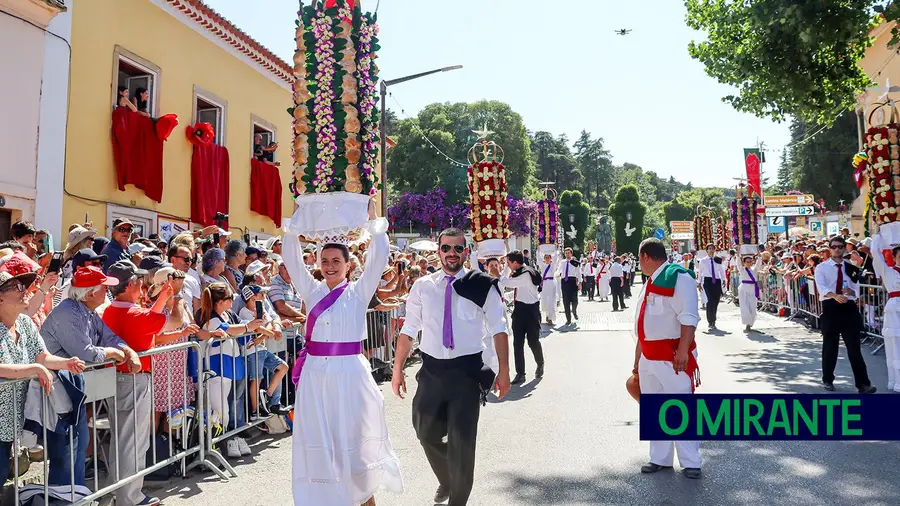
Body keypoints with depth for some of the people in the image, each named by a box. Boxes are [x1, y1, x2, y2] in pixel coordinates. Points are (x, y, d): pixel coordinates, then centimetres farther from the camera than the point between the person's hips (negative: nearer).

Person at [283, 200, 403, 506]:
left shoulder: (359, 292, -1)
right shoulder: (312, 291, 8)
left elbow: (380, 254, -10)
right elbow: (291, 257, 4)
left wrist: (373, 220, -8)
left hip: (349, 373, -3)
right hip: (314, 374, 3)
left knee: (355, 439, 8)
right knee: (317, 441, 6)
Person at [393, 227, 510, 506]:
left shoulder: (481, 285, -4)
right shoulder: (422, 286, 3)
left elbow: (499, 330, -2)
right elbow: (409, 330, 6)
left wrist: (503, 370, -7)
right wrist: (397, 369, 4)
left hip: (467, 370, -3)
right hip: (432, 369, 3)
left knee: (462, 440, 1)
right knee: (427, 434, 15)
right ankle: (446, 481, 45)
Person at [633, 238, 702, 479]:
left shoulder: (678, 277, -11)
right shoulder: (649, 284, 16)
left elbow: (689, 317, -20)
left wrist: (683, 350, -27)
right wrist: (637, 360, 21)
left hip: (673, 357, -9)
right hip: (649, 359, 9)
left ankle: (690, 462, 12)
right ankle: (660, 459, 26)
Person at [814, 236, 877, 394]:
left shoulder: (851, 268, 9)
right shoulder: (821, 267, 1)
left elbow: (857, 292, 4)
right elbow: (821, 288, -16)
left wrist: (850, 291, -20)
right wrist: (835, 295, -36)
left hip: (849, 308, 2)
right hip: (830, 308, -1)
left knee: (854, 347, -2)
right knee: (830, 346, 8)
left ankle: (863, 383, -1)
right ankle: (828, 380, 22)